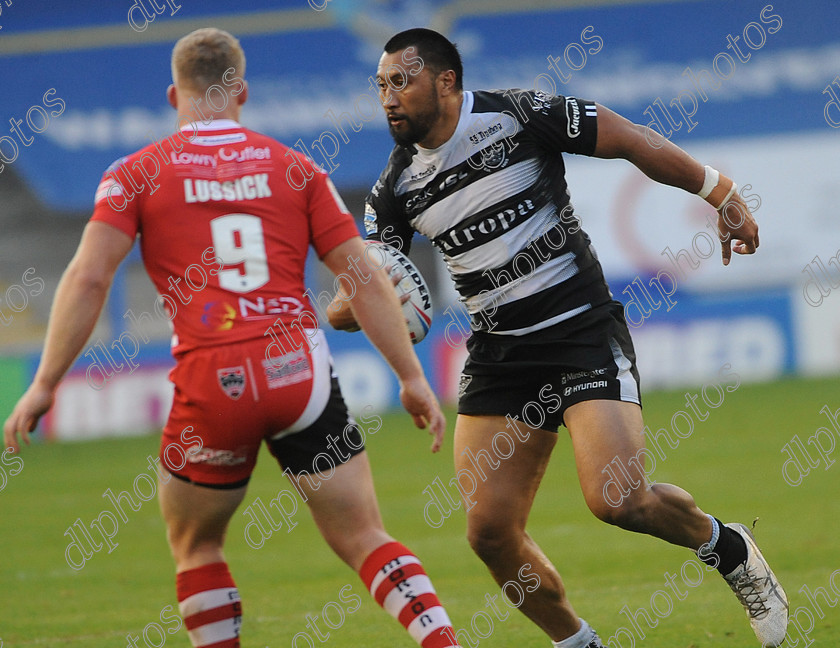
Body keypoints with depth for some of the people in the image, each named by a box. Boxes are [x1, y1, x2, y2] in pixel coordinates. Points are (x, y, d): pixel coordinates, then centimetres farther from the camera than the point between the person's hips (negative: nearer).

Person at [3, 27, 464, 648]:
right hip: (300, 370, 1)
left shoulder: (137, 173, 7)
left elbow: (88, 278, -4)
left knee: (195, 545, 21)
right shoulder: (294, 167, 12)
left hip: (211, 385, -1)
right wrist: (412, 376, 12)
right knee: (364, 541, 6)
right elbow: (364, 277, 8)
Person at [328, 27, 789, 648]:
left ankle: (726, 547, 9)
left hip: (583, 329, -5)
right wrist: (353, 306, -20)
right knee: (490, 529, -5)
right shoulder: (397, 189, 4)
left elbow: (632, 142, -4)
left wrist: (722, 194, -3)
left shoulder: (518, 117, -10)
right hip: (498, 355, 5)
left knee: (618, 499, -21)